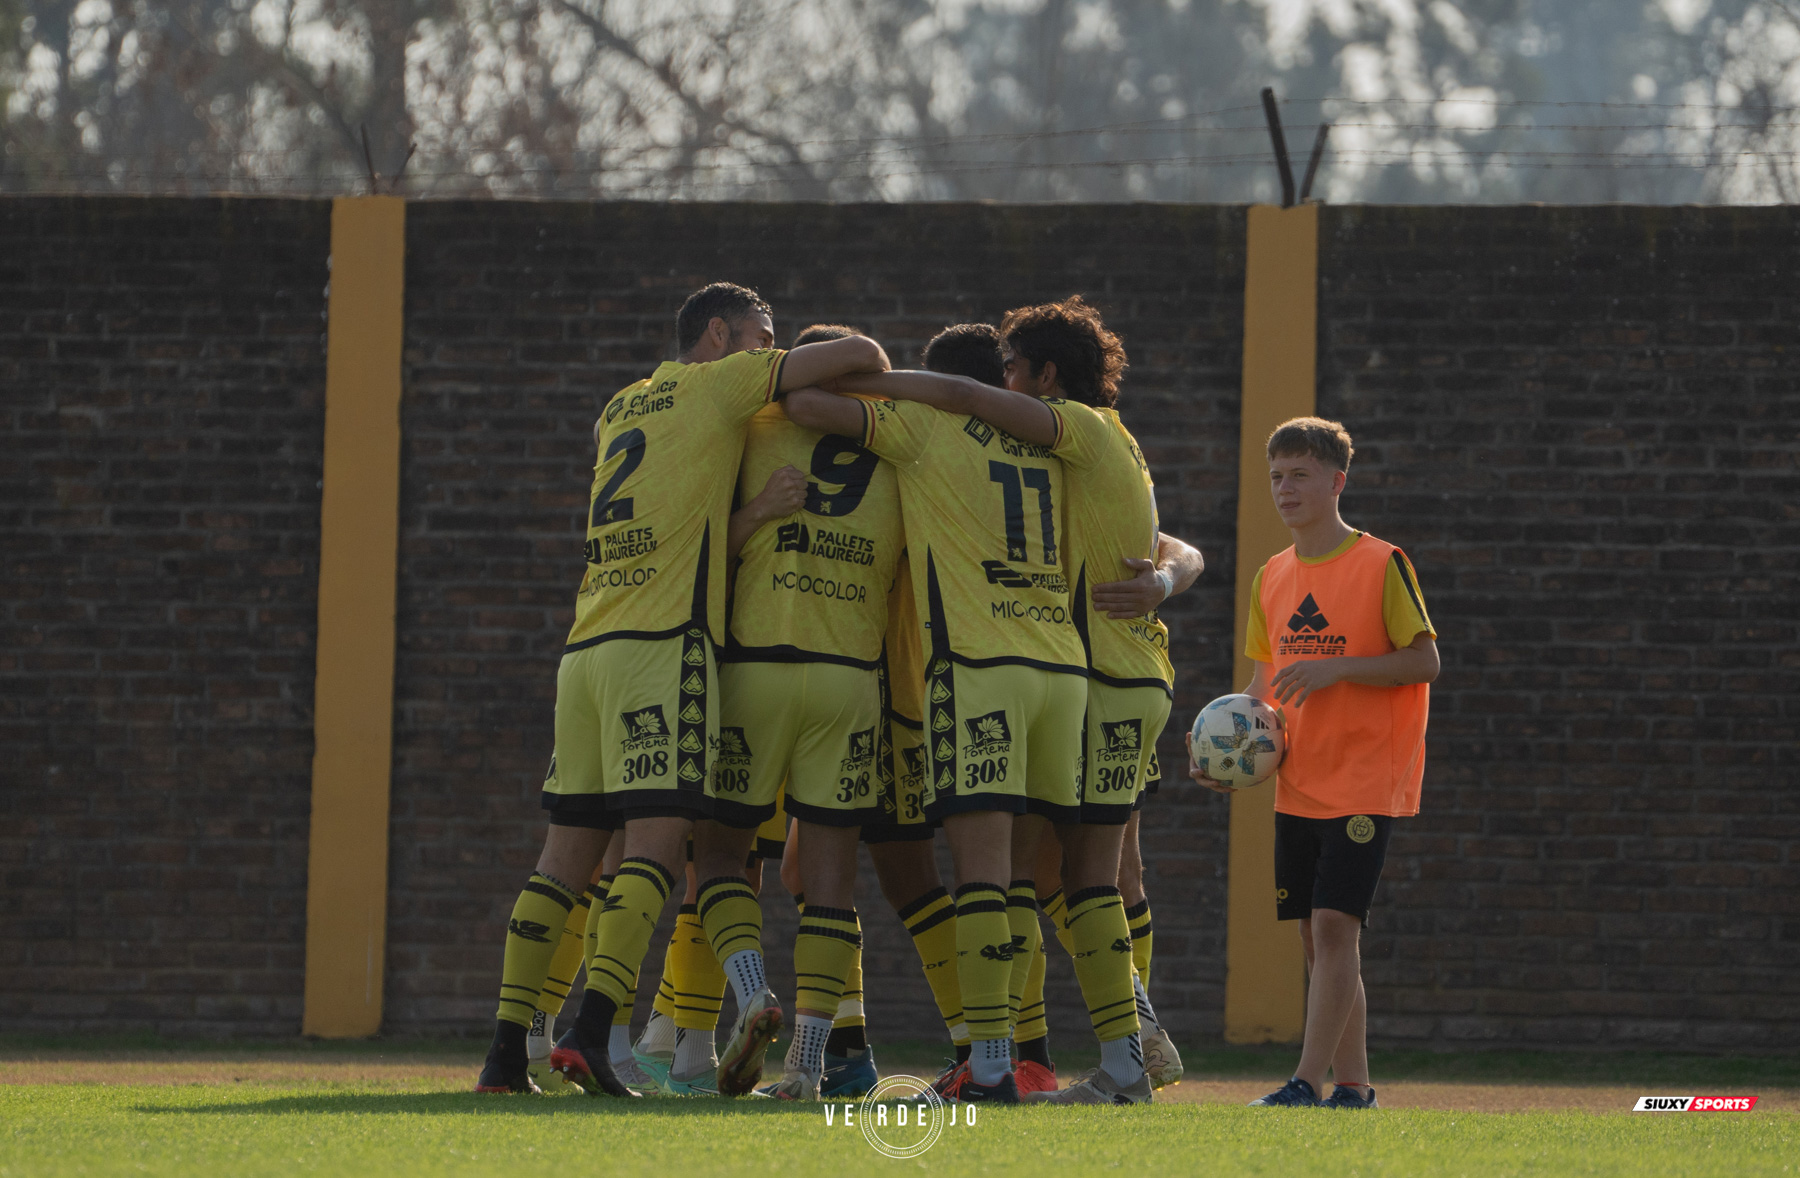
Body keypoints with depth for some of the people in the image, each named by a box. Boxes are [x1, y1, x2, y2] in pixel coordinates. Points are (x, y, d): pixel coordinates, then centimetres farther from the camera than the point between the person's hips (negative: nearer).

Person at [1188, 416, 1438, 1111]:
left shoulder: (1381, 565, -7)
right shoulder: (1273, 577, 12)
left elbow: (1424, 662, -9)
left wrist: (1336, 669, -19)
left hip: (1366, 782, -7)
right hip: (1297, 784, 7)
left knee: (1334, 923, -15)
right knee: (1317, 935, 6)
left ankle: (1307, 1082, -18)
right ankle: (1352, 1086, 13)